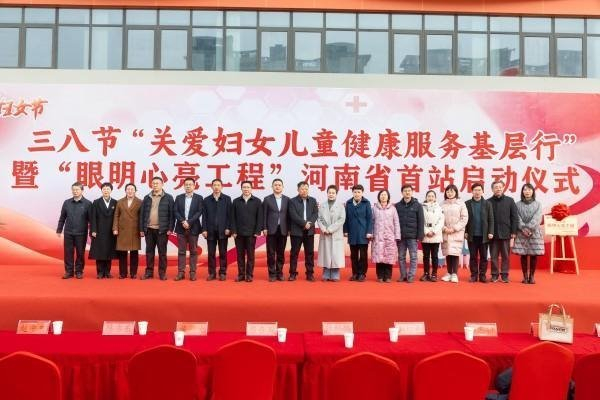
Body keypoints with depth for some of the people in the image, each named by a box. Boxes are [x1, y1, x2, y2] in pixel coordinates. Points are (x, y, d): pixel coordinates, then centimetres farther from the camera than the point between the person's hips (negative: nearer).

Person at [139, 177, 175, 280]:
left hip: (162, 230, -3)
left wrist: (170, 229, -9)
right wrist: (141, 229, 4)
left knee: (162, 252, 3)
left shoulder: (168, 198, 0)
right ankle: (149, 272, 17)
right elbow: (142, 214, 9)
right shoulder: (147, 198, 9)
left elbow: (171, 214, -2)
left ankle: (162, 273, 10)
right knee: (149, 252, 8)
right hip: (149, 229, 3)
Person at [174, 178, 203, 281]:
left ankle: (193, 273, 7)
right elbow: (176, 212, 2)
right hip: (181, 228, 2)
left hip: (193, 228, -1)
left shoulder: (199, 198, 3)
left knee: (193, 251, 2)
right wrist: (183, 221, -13)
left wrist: (189, 222, -14)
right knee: (181, 251, 4)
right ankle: (181, 272, 7)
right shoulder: (179, 198, 9)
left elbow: (199, 212, -5)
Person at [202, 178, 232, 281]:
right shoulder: (207, 200, 8)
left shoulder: (227, 199, 4)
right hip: (210, 230, 1)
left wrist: (228, 228, -7)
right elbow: (204, 216, 5)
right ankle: (212, 273, 11)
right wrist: (204, 229, -2)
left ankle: (222, 273, 10)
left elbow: (229, 215, 0)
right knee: (211, 253, 4)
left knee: (223, 253, 3)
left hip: (223, 230, -1)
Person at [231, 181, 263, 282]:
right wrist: (233, 231, -3)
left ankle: (249, 275, 10)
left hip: (251, 233, -1)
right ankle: (241, 274, 11)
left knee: (250, 255, 3)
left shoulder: (257, 201, 3)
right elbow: (233, 217, 5)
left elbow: (259, 217, 0)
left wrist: (258, 231, -7)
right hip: (238, 233, 1)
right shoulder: (236, 201, 7)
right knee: (240, 255, 4)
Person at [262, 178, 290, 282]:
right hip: (271, 230, -1)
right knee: (271, 253, 1)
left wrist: (289, 229, 2)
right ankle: (272, 274, 8)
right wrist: (264, 228, -5)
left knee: (281, 253, 6)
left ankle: (280, 273, 15)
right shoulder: (267, 199, 3)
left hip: (283, 230, 2)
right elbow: (264, 215, 1)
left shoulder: (287, 199, 7)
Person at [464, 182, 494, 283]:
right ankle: (474, 275, 12)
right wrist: (465, 232, -4)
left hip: (484, 235, 0)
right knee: (473, 256, 5)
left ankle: (482, 275, 11)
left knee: (483, 256, 5)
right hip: (471, 235, 0)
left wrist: (490, 232, -6)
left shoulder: (487, 204, 4)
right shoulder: (467, 203, 4)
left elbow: (491, 219, 2)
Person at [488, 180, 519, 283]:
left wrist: (513, 232, -3)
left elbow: (515, 217, 3)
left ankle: (505, 275, 13)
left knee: (506, 256, 5)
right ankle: (494, 274, 14)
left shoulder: (510, 201, 4)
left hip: (506, 233, 0)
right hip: (493, 233, 0)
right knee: (493, 256, 5)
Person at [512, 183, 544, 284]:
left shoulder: (538, 204, 5)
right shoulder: (518, 204, 4)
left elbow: (537, 218, -7)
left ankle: (532, 276, 10)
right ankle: (525, 276, 8)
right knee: (523, 255, 1)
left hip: (535, 232, 0)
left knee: (534, 255, 1)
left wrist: (529, 228, -17)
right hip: (521, 233, 0)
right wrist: (523, 228, -17)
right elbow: (517, 219, -4)